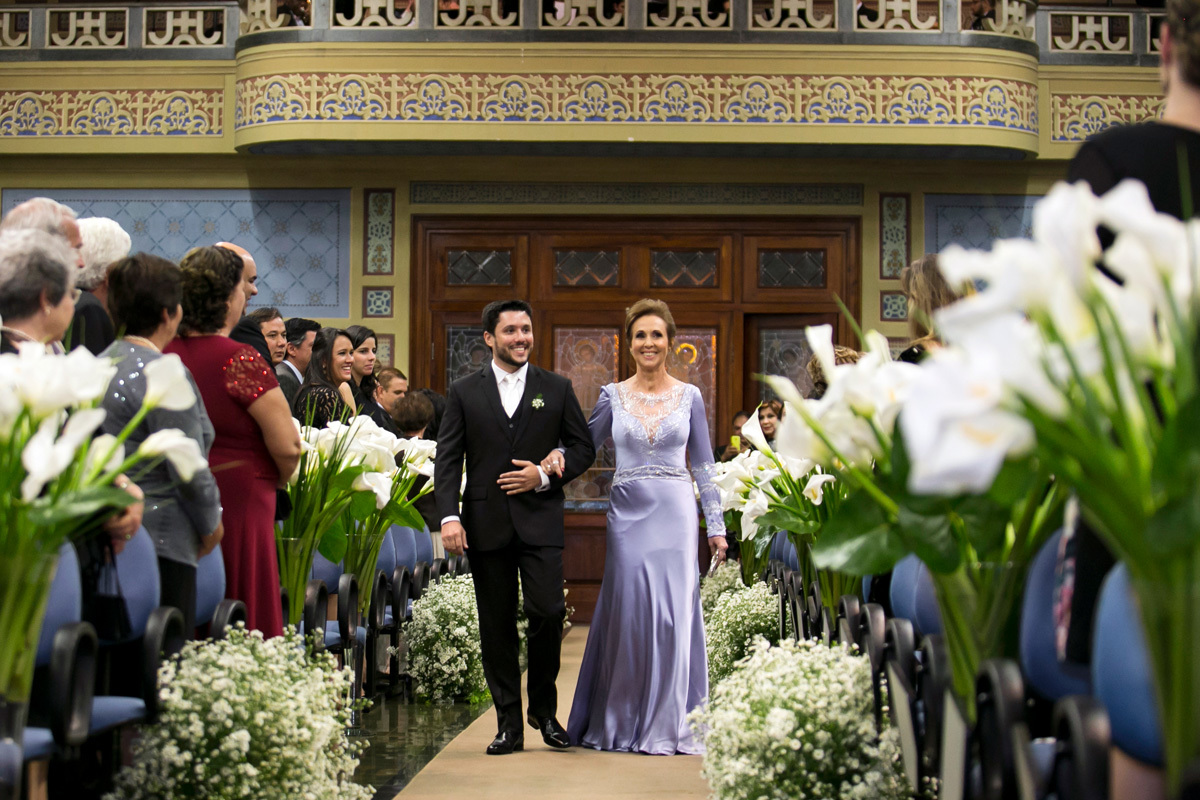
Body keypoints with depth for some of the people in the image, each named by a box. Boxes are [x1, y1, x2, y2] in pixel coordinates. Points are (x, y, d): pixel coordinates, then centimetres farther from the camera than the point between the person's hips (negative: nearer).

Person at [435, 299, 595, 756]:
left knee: (547, 611, -12)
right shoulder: (464, 393, 7)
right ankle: (509, 724, 12)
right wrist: (449, 517, -9)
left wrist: (545, 475, -7)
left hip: (540, 521, 0)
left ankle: (544, 709, 11)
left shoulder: (557, 389, 9)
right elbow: (448, 460, 3)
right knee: (497, 626, 4)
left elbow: (583, 448, 10)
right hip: (486, 524, 1)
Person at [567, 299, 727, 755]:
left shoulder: (689, 397, 6)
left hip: (675, 514, 0)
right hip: (628, 513, 0)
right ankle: (623, 723, 12)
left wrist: (716, 526, 3)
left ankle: (668, 725, 7)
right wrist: (555, 459, -13)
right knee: (629, 611, 0)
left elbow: (704, 465, 7)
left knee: (674, 612, -2)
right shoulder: (613, 396, 6)